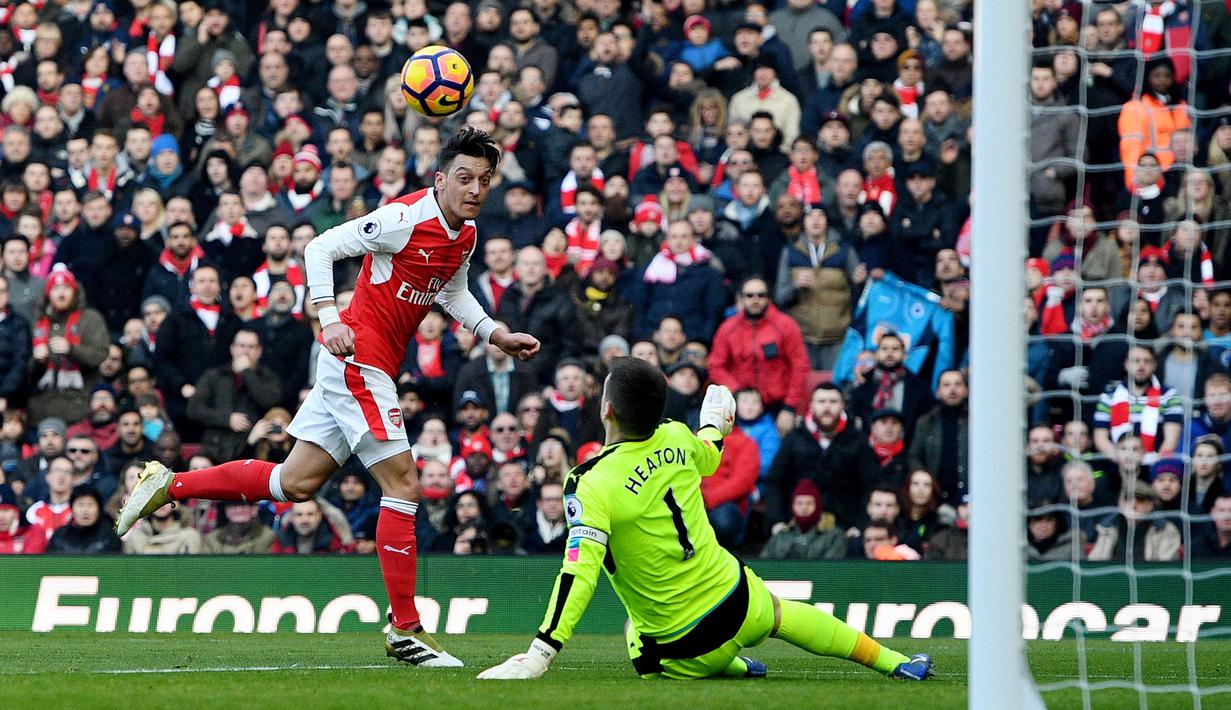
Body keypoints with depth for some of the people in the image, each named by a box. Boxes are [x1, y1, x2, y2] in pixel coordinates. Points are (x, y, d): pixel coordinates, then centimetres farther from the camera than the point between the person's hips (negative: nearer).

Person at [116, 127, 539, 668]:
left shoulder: (465, 235, 10)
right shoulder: (406, 218, -17)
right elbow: (321, 248, -15)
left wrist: (499, 336, 20)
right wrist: (329, 318, -24)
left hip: (361, 368, 9)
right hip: (358, 355, -9)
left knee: (296, 482, 11)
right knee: (403, 485, -10)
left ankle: (168, 485, 20)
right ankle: (405, 630, -6)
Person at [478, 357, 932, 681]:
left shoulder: (592, 486, -24)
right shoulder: (676, 439, -7)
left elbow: (580, 571, -32)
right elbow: (708, 457, 19)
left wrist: (541, 652, -34)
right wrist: (713, 422, 43)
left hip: (686, 649, -4)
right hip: (738, 601, 4)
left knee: (638, 650, 34)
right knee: (777, 612, 38)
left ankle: (734, 669, 16)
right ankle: (894, 662, 42)